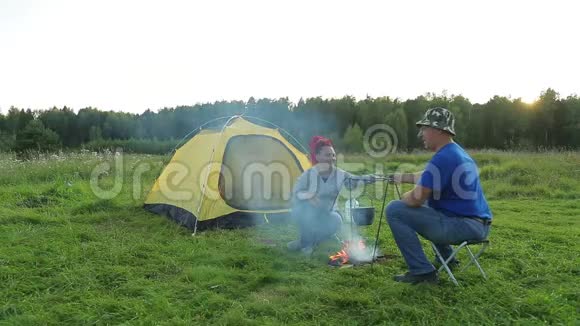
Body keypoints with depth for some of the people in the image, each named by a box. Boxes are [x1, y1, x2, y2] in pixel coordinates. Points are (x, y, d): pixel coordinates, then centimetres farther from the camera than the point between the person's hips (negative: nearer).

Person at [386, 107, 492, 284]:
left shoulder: (443, 158, -18)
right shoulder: (458, 152, 14)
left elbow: (417, 198, -20)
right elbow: (428, 178, 31)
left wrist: (403, 198, 1)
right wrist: (402, 177, 36)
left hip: (462, 225, -10)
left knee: (394, 210, -10)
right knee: (427, 203, 33)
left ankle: (422, 270, -8)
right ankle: (446, 256, 30)